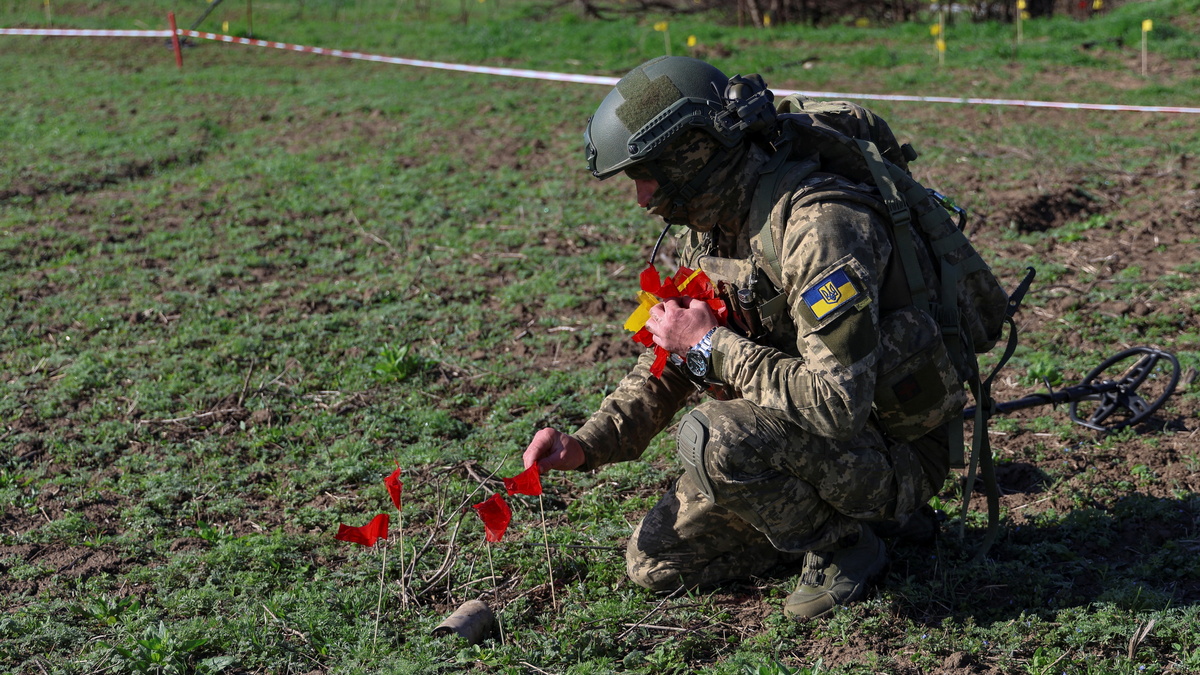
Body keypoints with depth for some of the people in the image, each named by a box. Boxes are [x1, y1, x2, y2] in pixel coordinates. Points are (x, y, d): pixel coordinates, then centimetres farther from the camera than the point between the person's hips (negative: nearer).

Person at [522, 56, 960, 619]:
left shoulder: (819, 226, -30)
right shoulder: (709, 229, 0)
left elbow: (839, 404, -36)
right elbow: (671, 364, 11)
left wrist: (712, 346, -26)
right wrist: (585, 445, -2)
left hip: (891, 459, -8)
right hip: (797, 435, 9)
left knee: (714, 436, -33)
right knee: (654, 562, 6)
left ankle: (842, 546, -7)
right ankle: (826, 511, 15)